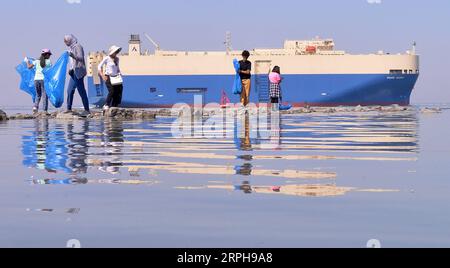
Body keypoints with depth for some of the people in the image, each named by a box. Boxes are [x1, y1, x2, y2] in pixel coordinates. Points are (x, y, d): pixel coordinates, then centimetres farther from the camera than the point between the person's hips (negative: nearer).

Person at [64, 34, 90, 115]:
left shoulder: (77, 46, -9)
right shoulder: (71, 47, 16)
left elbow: (81, 58, -19)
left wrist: (73, 56, -34)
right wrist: (70, 69, 14)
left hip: (78, 71, -9)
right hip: (74, 72, 9)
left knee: (81, 91, -8)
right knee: (70, 90, 7)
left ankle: (87, 110, -5)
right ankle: (69, 109, 12)